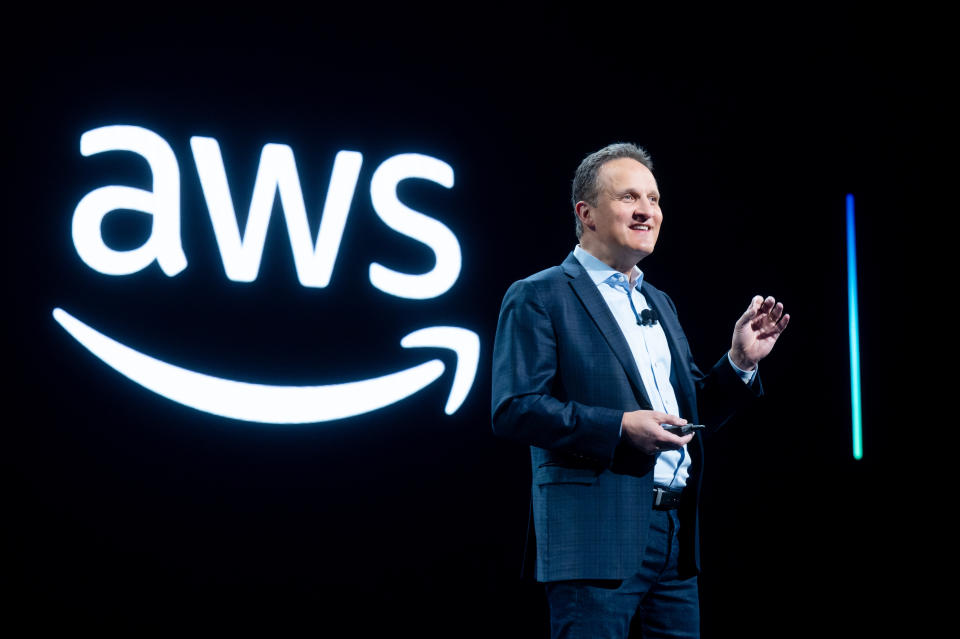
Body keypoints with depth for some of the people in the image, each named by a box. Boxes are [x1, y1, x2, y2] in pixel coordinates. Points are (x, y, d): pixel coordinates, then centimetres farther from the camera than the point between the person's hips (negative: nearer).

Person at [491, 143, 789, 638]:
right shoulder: (538, 297, -2)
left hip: (675, 535, 7)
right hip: (596, 536, -7)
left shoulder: (659, 303, 22)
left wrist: (740, 361, 6)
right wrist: (619, 428, -20)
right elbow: (513, 410, -13)